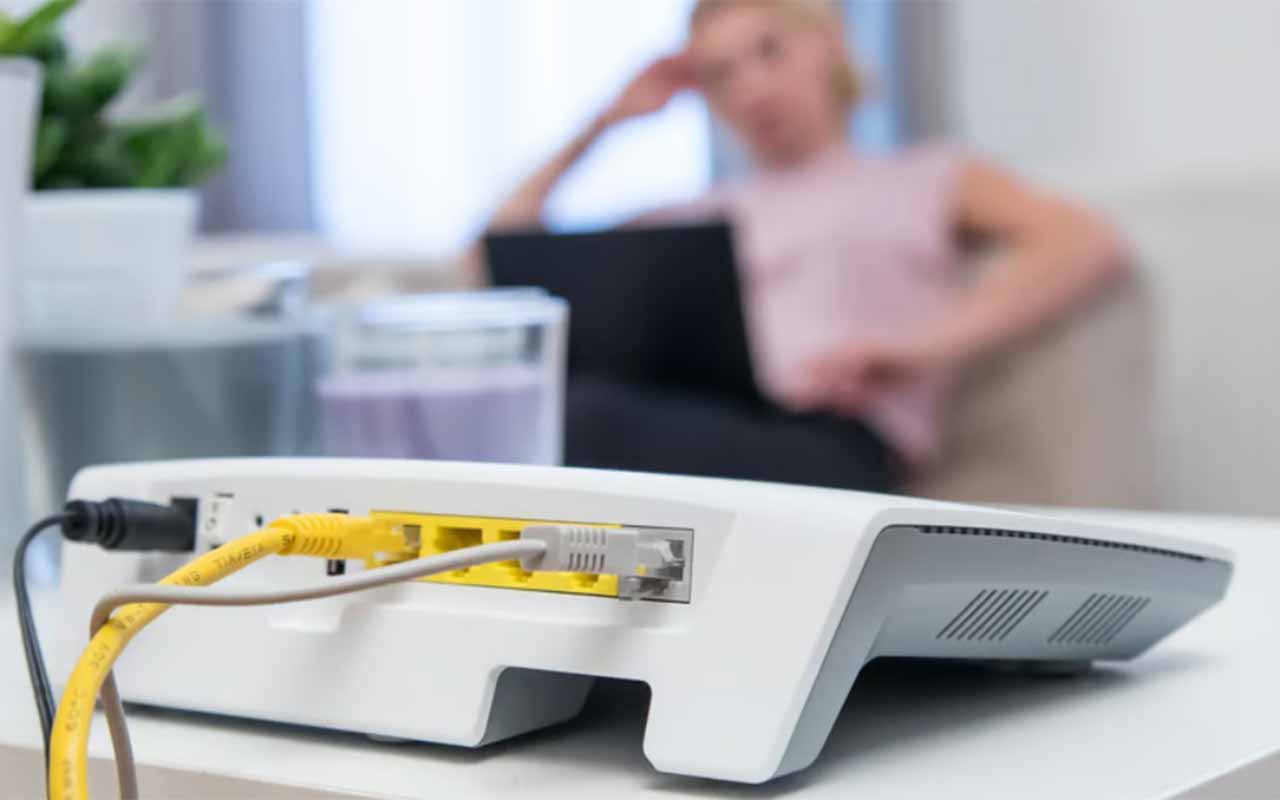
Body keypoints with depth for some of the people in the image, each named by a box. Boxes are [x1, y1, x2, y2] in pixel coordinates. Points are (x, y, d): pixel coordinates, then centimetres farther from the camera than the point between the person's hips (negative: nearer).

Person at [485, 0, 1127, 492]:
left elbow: (1090, 245, 7)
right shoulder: (700, 218, 37)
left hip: (826, 443, -3)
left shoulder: (925, 179, 27)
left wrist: (921, 350, -7)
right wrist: (601, 124, 33)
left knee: (591, 424, -39)